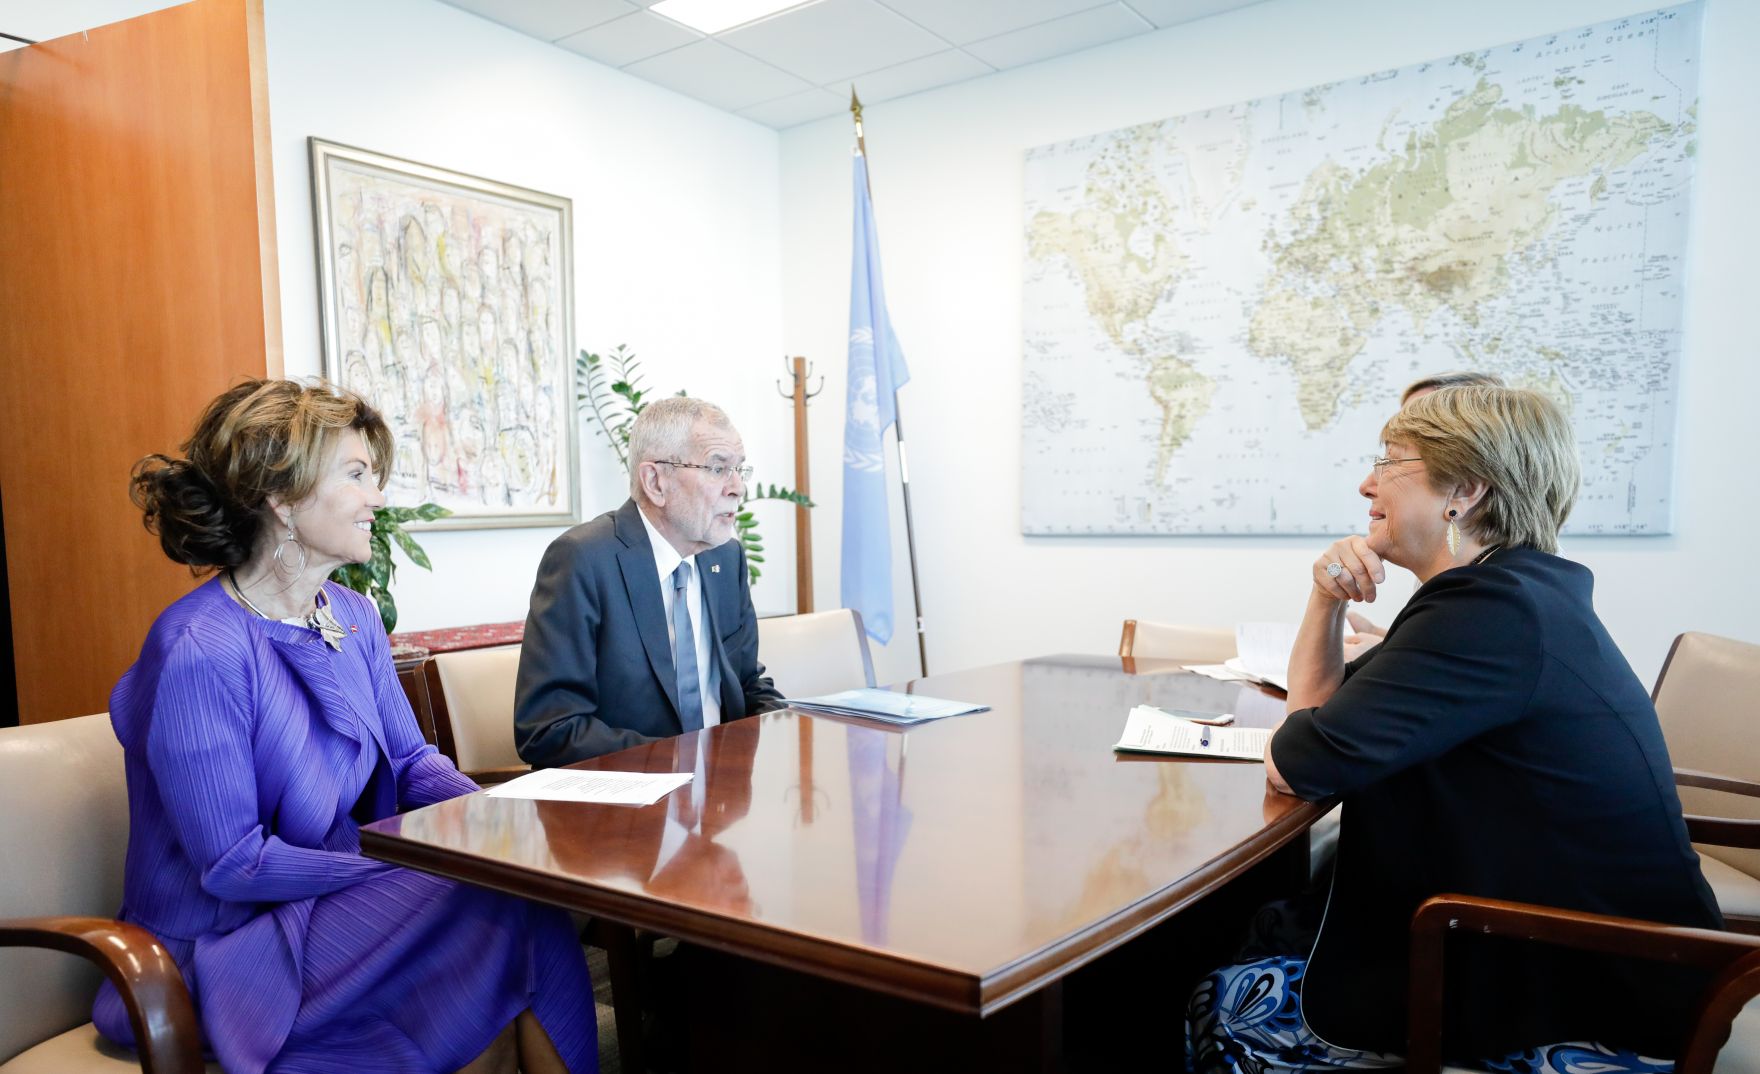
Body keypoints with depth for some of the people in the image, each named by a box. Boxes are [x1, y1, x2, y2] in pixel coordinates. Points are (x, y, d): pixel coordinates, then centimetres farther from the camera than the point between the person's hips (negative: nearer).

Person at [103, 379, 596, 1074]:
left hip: (342, 883, 7)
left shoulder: (354, 618, 3)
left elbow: (410, 759, 9)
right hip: (230, 939, -6)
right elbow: (233, 865, -20)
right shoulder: (199, 653, -21)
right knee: (497, 909, -24)